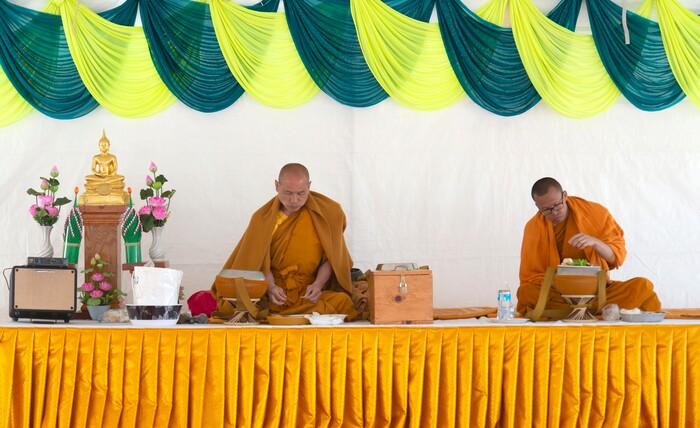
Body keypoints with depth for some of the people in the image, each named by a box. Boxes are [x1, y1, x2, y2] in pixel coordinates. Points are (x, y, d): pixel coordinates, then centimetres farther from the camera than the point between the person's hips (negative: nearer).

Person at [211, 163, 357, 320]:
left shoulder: (325, 212, 1)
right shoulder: (263, 218, 2)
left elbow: (331, 257, 3)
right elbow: (260, 261, 1)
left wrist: (318, 284, -15)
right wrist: (270, 287, -20)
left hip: (310, 294, 1)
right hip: (276, 294, -1)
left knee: (343, 302, -33)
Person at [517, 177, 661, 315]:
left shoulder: (595, 213, -1)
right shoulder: (533, 228, -1)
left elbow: (618, 256, 0)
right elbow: (531, 277, 2)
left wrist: (595, 242, -20)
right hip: (557, 294, 0)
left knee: (643, 287, -24)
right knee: (526, 293, -34)